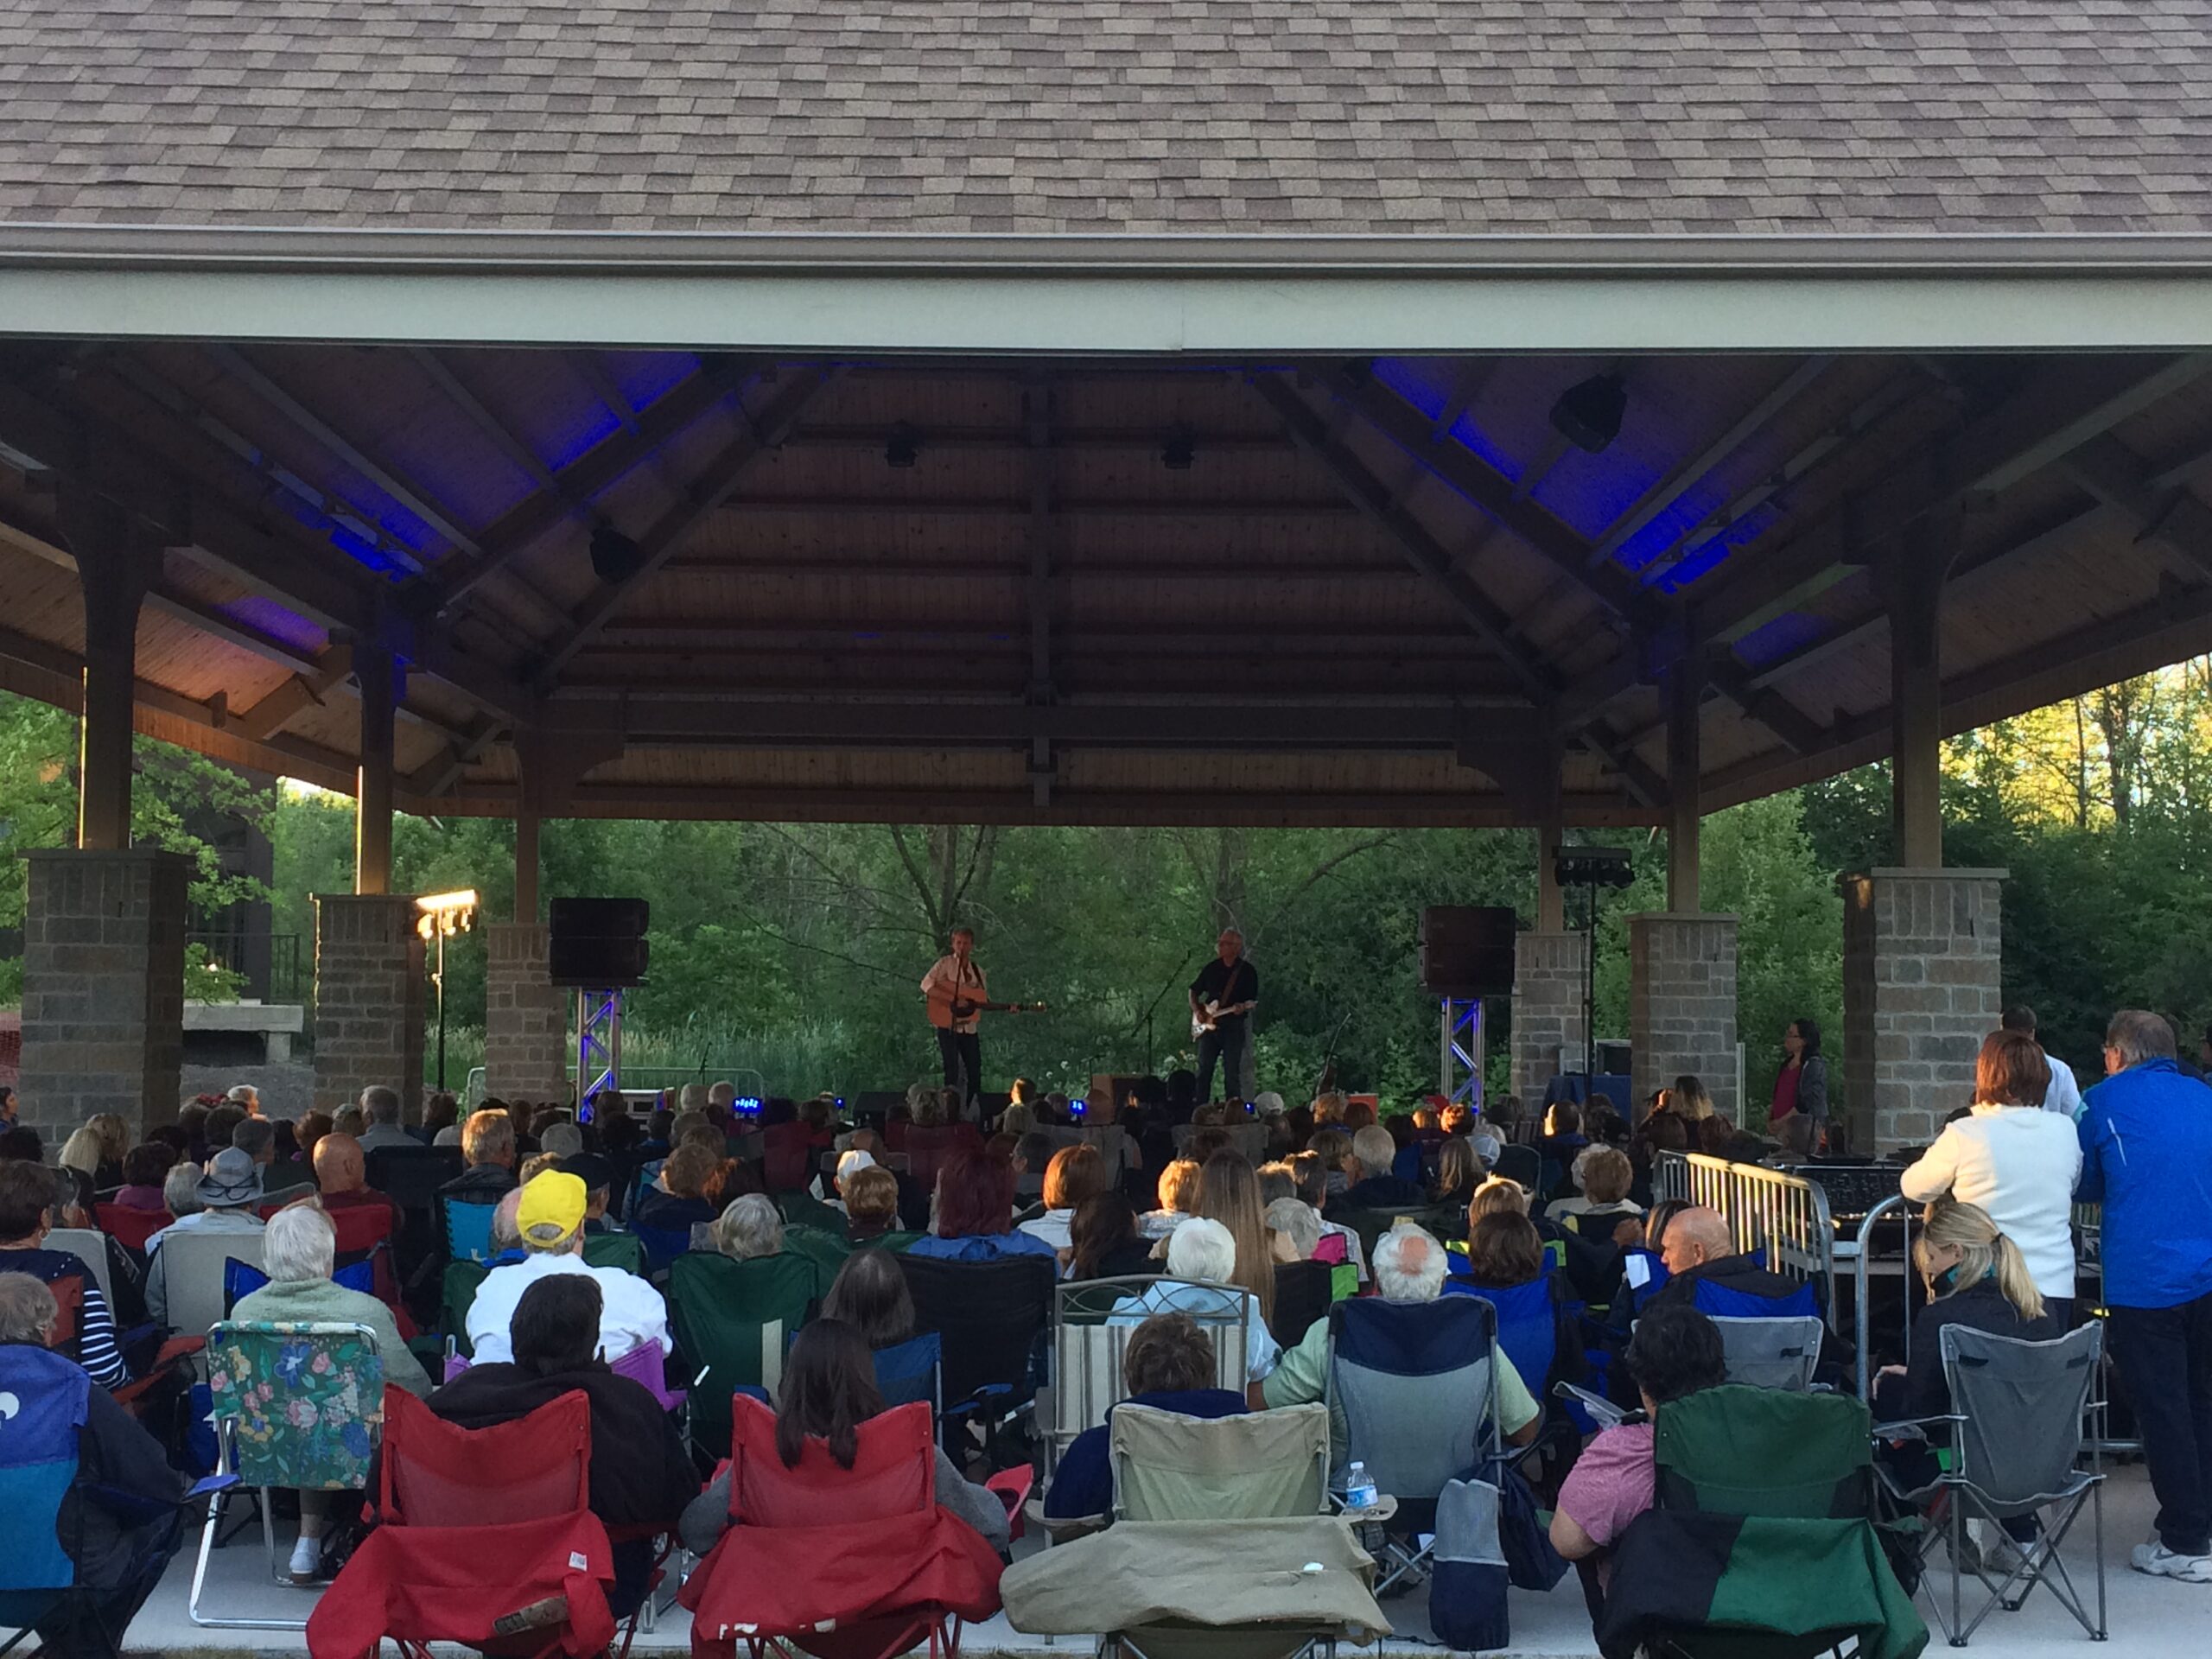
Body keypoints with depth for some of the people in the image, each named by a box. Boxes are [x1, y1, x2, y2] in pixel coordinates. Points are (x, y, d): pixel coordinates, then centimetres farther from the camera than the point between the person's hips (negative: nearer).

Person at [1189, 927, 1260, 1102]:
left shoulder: (1248, 971, -1)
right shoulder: (1211, 968, 9)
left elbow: (1254, 1001, -3)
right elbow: (1194, 991, 19)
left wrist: (1243, 1008, -24)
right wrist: (1197, 1011, 4)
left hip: (1234, 1025, -4)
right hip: (1209, 1025, 4)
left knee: (1232, 1073, -3)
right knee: (1204, 1070, 4)